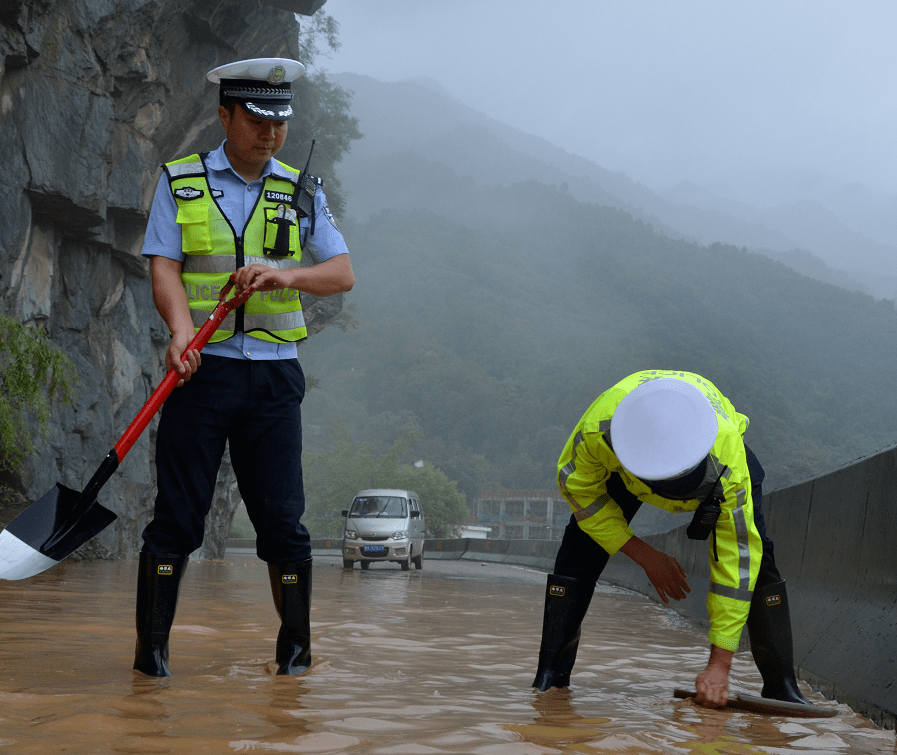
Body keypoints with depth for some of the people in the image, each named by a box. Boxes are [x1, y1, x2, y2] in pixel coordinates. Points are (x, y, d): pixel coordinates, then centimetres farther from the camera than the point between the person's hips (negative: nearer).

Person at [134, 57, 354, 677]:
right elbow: (165, 267, -2)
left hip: (273, 374, 1)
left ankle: (296, 645, 13)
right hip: (201, 369, -1)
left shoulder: (303, 193, 11)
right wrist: (182, 328, -21)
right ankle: (152, 645, 5)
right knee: (177, 514, -3)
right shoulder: (180, 182, 7)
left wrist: (285, 276, -15)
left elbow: (343, 274, 4)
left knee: (282, 516, 0)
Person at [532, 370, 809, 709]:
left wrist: (719, 664, -37)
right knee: (578, 553, -14)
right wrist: (644, 554, -25)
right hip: (620, 462, 1)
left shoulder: (727, 461, -45)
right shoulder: (599, 428, -45)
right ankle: (550, 677, -1)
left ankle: (781, 686, -6)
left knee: (755, 556, -17)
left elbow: (736, 558, -38)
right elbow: (578, 487, -22)